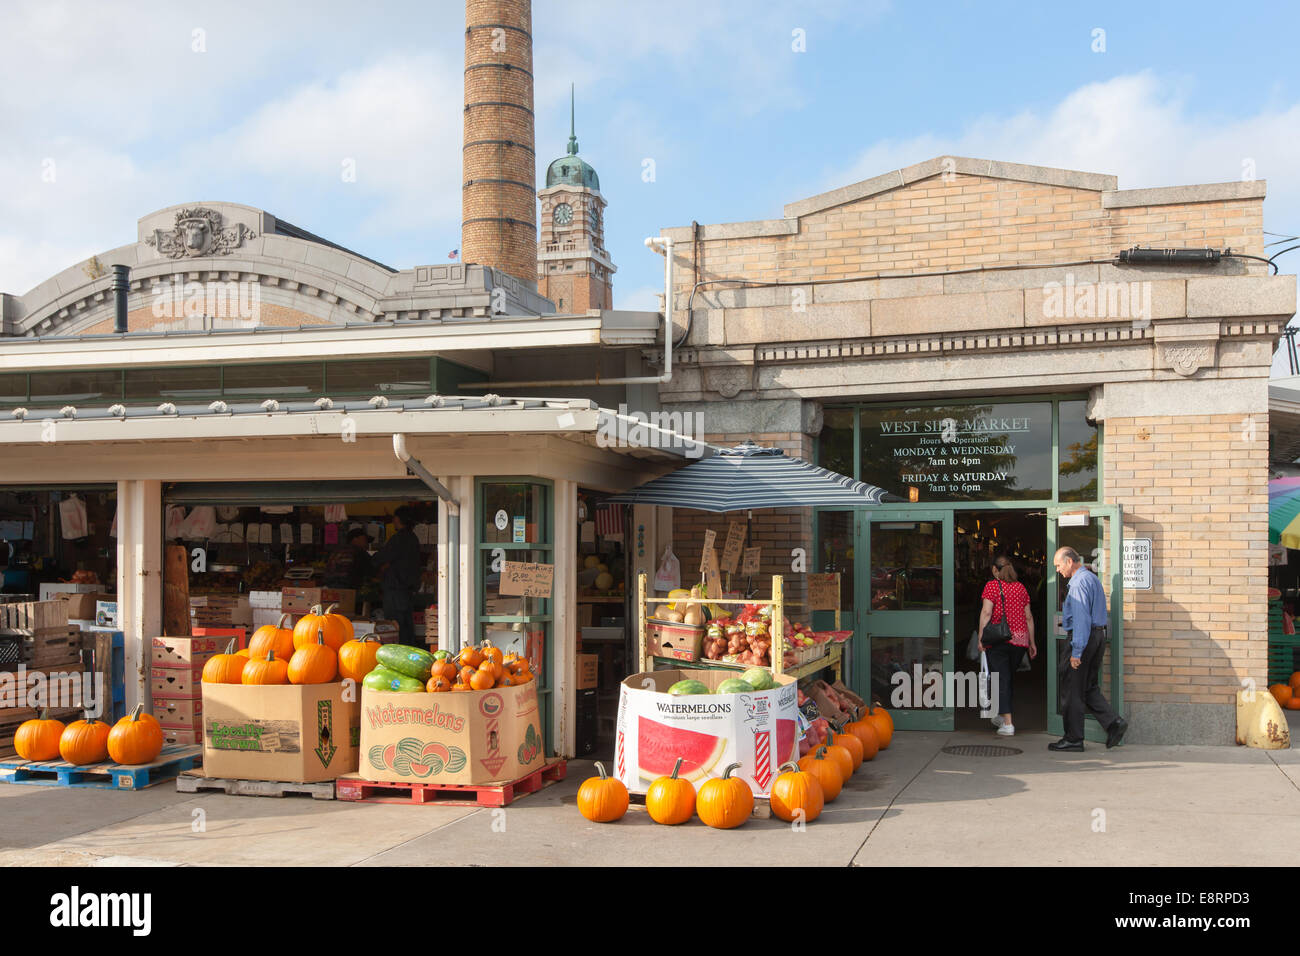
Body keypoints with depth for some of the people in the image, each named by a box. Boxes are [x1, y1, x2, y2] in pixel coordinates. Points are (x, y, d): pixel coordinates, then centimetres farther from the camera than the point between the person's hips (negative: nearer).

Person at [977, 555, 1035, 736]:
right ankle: (1001, 716, 31)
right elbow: (1028, 616, 12)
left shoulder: (992, 586, -3)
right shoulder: (1020, 587, 10)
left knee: (1001, 681, -1)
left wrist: (981, 638, -11)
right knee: (1007, 678, 19)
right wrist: (1031, 642, 17)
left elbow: (986, 612, -12)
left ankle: (1007, 724, -7)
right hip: (1020, 639, 5)